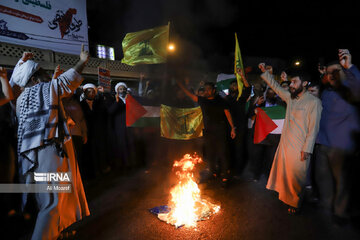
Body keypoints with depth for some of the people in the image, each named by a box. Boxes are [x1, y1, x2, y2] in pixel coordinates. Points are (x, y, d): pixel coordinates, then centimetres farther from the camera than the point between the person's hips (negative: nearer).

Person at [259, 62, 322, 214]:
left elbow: (313, 127, -12)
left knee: (296, 176, 4)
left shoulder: (314, 102, -10)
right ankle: (285, 195, 38)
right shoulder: (290, 97, 8)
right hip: (285, 143, 6)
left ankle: (296, 203, 26)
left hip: (299, 147, -6)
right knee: (283, 171, 17)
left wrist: (307, 149, -15)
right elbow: (275, 86, 21)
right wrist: (264, 72, 13)